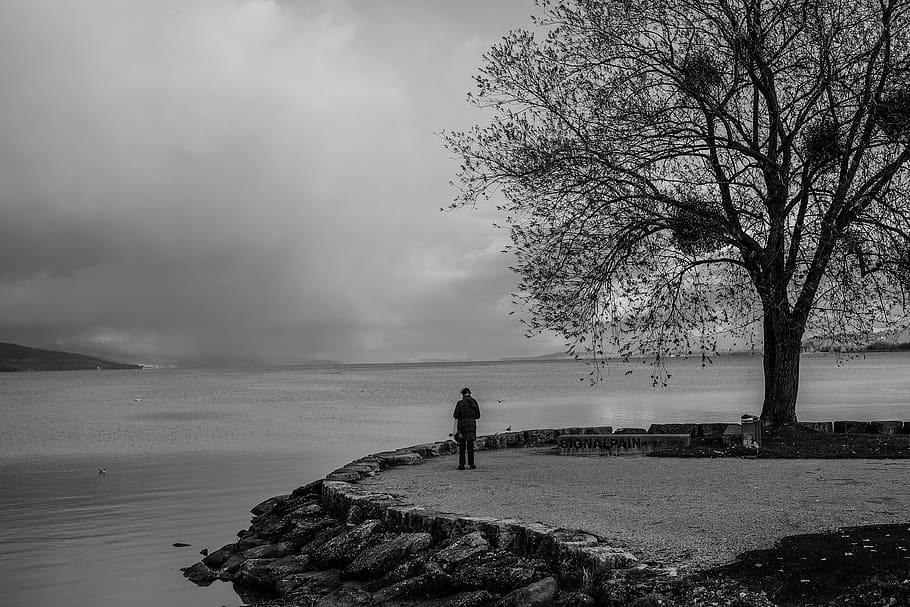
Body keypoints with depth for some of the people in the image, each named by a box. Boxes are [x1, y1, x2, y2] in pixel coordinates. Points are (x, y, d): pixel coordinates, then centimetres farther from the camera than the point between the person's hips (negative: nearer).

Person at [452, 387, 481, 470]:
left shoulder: (460, 403, -4)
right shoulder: (474, 403, 6)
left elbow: (456, 416, -9)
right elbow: (477, 415, 10)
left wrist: (455, 428, -8)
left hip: (462, 424, -2)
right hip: (472, 423, 2)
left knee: (461, 445, 4)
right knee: (470, 445, 7)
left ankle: (461, 464, 0)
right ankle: (471, 464, 4)